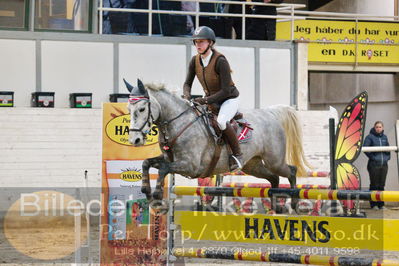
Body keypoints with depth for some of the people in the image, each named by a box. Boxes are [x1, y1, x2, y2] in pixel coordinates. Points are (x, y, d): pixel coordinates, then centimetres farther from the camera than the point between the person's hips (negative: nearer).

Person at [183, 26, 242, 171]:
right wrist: (187, 95, -21)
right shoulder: (195, 61, -6)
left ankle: (237, 155, -17)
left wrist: (206, 101, -32)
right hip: (210, 99, 7)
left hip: (229, 99, -7)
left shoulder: (220, 61, -26)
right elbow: (187, 83, 2)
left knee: (221, 121, -34)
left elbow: (226, 90, -27)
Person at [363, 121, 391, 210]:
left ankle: (381, 204, 15)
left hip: (384, 164, 5)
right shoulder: (370, 137, -5)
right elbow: (365, 148, -12)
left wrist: (388, 156, 8)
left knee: (381, 185, 9)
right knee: (374, 185, -1)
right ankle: (373, 204, 5)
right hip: (374, 165, -5)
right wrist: (372, 156, -15)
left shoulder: (384, 137, 12)